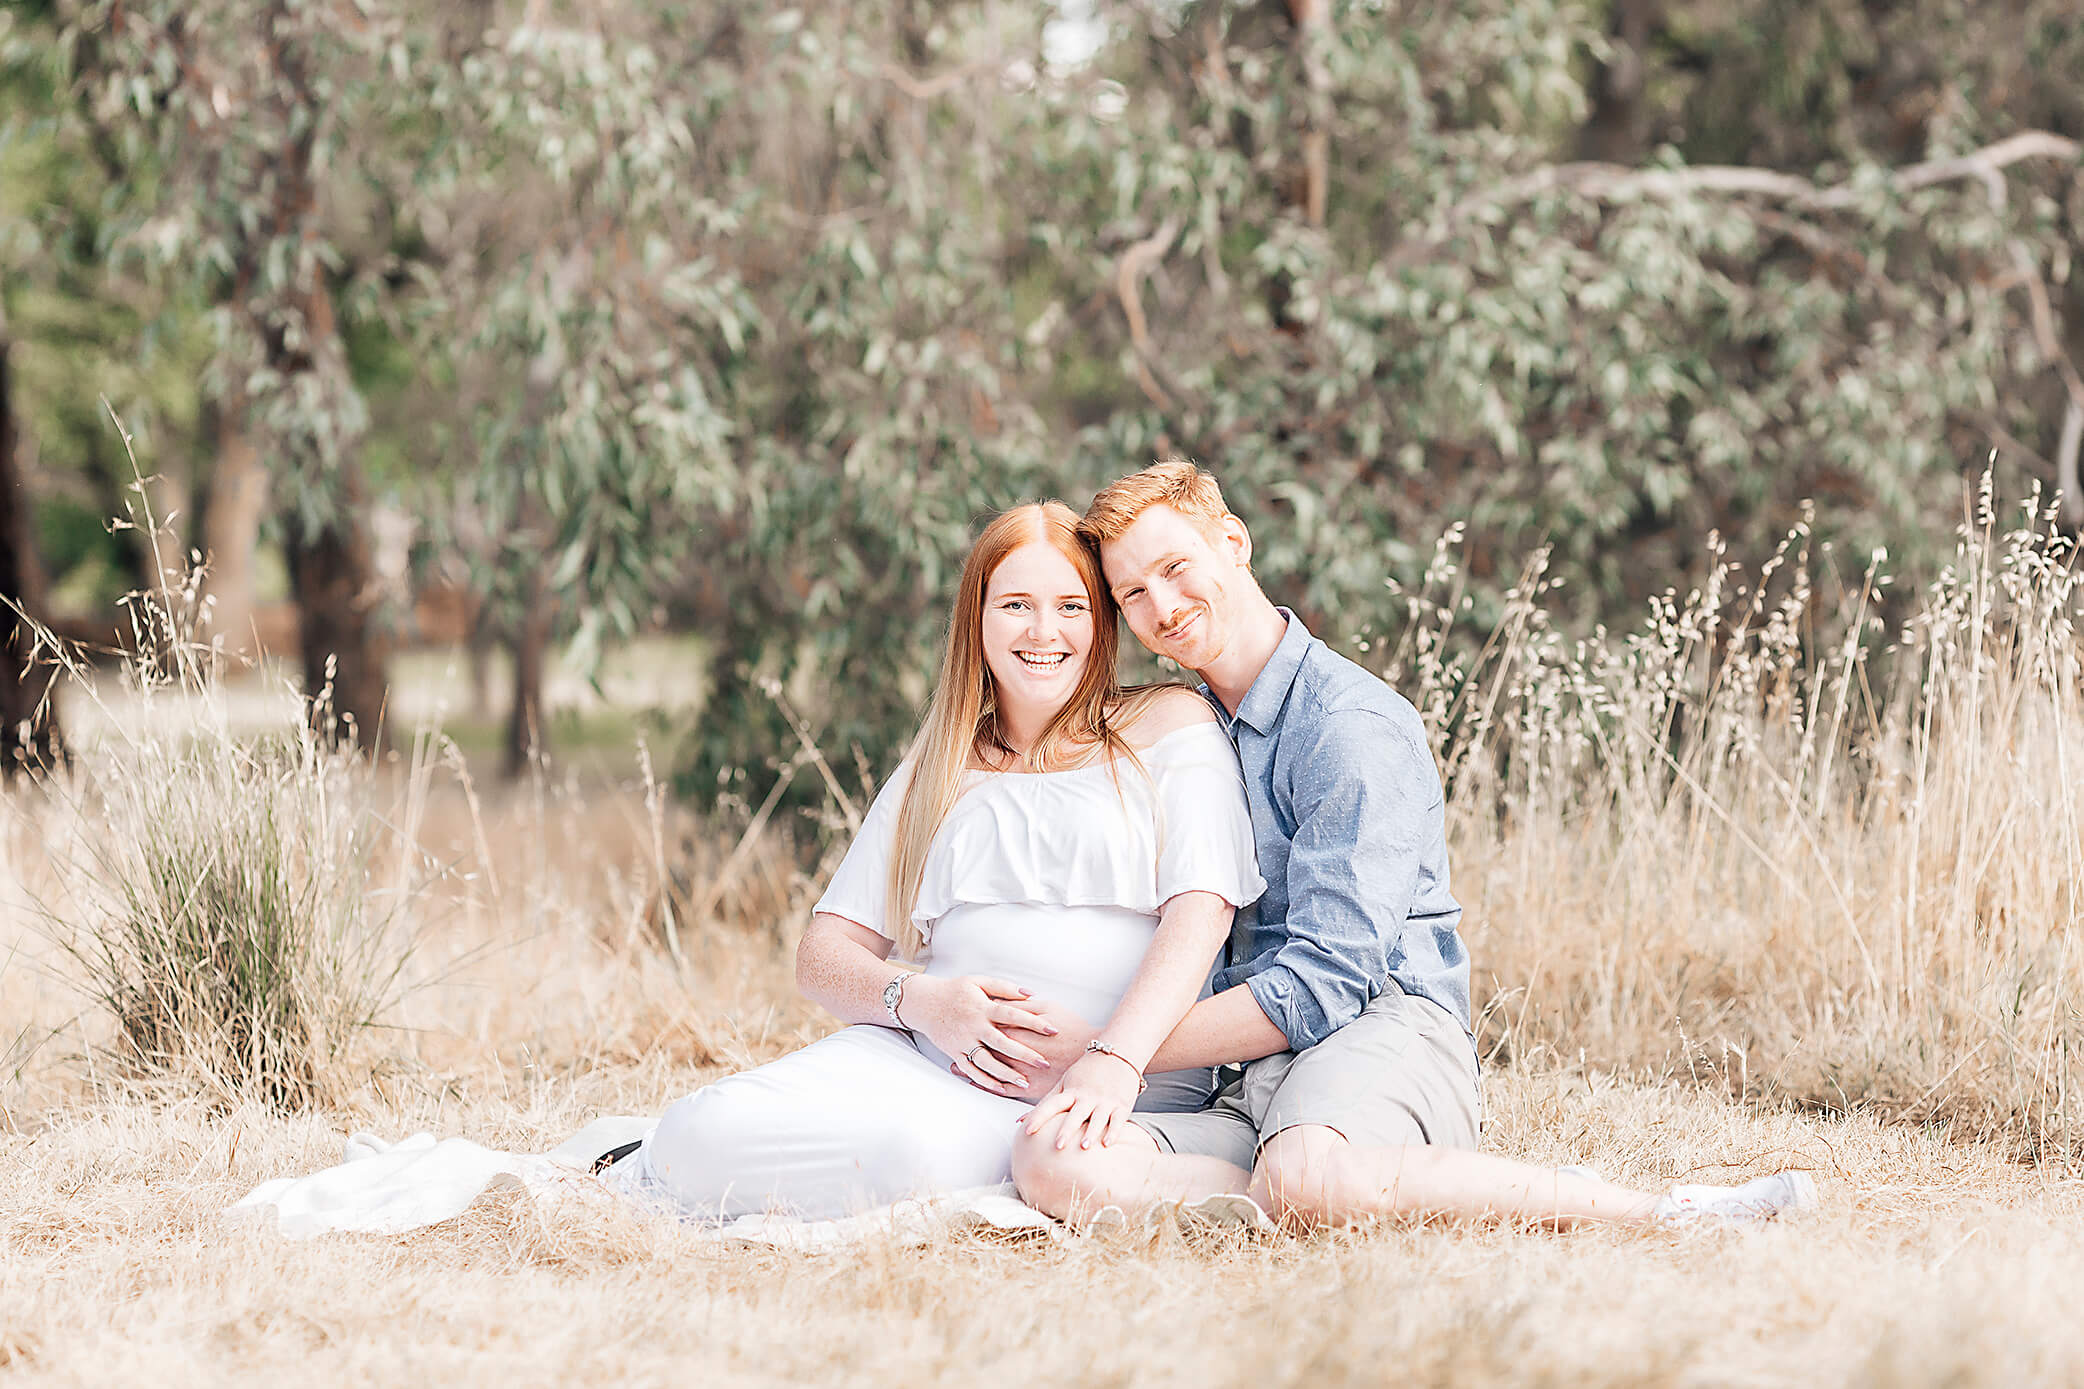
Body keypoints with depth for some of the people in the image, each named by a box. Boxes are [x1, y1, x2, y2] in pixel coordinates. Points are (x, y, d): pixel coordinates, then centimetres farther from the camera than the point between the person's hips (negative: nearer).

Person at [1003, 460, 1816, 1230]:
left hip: (1385, 1033, -7)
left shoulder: (1352, 726, -5)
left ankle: (1648, 1213, -28)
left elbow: (1320, 985, -12)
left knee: (1305, 1178, -44)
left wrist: (1103, 1055, -10)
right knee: (1050, 1164, -28)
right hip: (1238, 1087, 7)